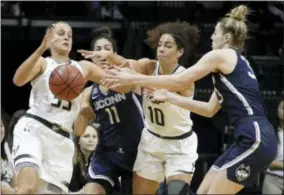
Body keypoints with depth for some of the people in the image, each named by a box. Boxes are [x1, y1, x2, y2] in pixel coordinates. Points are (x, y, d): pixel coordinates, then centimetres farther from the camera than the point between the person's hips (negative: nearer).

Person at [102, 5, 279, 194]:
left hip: (255, 139, -9)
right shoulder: (235, 63, 26)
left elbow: (178, 81, -5)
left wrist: (132, 78, 1)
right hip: (253, 138, 9)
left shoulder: (221, 55, -1)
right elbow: (210, 109, 27)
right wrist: (170, 98, 28)